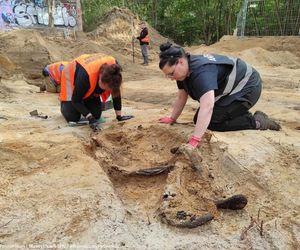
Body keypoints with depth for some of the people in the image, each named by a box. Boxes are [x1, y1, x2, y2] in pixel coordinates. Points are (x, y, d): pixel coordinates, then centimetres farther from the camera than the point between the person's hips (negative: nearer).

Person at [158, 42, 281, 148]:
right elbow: (181, 97, 6)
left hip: (247, 87, -9)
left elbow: (207, 106, -48)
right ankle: (241, 114, 16)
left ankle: (256, 121, -4)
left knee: (213, 122, -16)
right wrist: (172, 119, 11)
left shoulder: (201, 70, -36)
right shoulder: (185, 70, -7)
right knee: (199, 120, 6)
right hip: (229, 90, 10)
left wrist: (194, 141, -51)